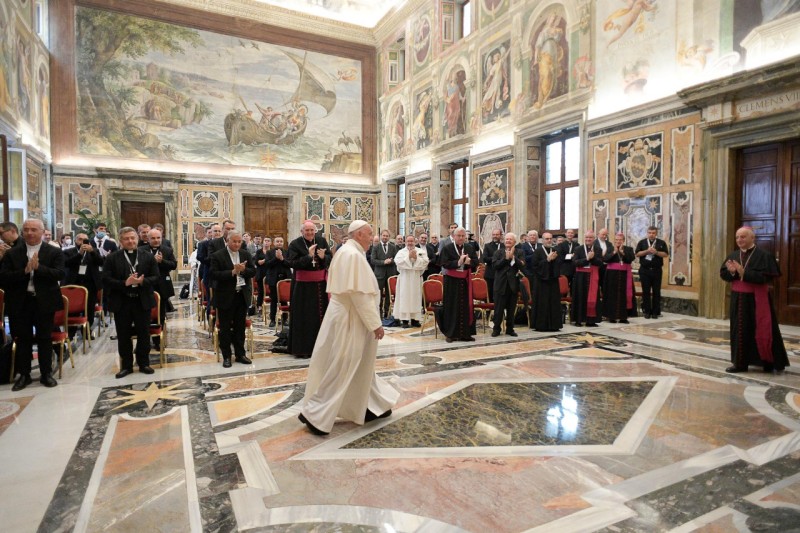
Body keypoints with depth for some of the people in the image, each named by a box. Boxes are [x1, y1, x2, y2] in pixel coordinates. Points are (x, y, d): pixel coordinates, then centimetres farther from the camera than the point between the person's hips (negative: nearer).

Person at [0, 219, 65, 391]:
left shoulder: (55, 252, -1)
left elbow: (60, 274, -13)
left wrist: (38, 267, -24)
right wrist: (25, 271, -21)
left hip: (44, 302, -1)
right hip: (20, 303, 2)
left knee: (44, 338, 8)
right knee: (22, 339, 11)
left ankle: (46, 373, 19)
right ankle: (24, 374, 23)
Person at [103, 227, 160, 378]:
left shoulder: (148, 256, 4)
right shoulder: (112, 258, 1)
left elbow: (155, 278, 0)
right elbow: (106, 280, -6)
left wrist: (142, 281, -18)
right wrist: (125, 283, -19)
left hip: (142, 301, 0)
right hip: (121, 303, 0)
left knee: (144, 334, 8)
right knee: (123, 336, 8)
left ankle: (144, 363, 21)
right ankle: (126, 365, 20)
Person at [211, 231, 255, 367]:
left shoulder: (246, 254, 6)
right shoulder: (217, 256, -7)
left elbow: (253, 271, 3)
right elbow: (214, 275, -15)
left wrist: (243, 270, -16)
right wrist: (233, 272, -22)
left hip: (242, 296, 4)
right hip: (226, 297, -4)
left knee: (240, 327, 12)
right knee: (225, 328, 5)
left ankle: (240, 354, 23)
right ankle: (226, 356, 17)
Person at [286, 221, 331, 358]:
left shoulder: (322, 240, 3)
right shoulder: (295, 244, -7)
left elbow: (330, 259, 5)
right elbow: (292, 263, -14)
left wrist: (323, 257, -17)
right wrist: (308, 256, -23)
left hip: (321, 282, 4)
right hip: (303, 285, -3)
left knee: (321, 314, 9)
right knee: (304, 316, -1)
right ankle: (303, 348, 9)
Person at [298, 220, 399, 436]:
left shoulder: (345, 251, 11)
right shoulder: (354, 255, -20)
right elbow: (360, 294, -24)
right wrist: (376, 323, -19)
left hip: (346, 314, 11)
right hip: (350, 319, -11)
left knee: (359, 365, 18)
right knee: (339, 368, -1)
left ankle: (372, 406, 30)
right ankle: (315, 414, 8)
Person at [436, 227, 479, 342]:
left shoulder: (470, 249, 8)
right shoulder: (447, 249, -5)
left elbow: (476, 262, 4)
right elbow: (444, 263, -14)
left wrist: (469, 261, -17)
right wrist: (458, 262, -23)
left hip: (465, 281, 4)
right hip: (451, 281, -4)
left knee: (466, 306, 8)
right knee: (452, 307, 2)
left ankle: (465, 333, 17)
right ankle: (450, 333, 11)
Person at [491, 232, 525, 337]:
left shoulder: (519, 252, 5)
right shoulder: (498, 252, 4)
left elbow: (522, 266, -9)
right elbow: (495, 265, -10)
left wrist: (513, 257, -17)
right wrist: (506, 258, -16)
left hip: (513, 284, 1)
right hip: (501, 284, -1)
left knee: (511, 309, 10)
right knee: (498, 308, 2)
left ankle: (510, 329, 22)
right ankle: (496, 329, 14)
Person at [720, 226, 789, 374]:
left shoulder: (763, 255, -9)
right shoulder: (733, 255, 7)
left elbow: (765, 276, -18)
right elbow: (723, 274, 4)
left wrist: (743, 272, -24)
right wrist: (732, 272, -17)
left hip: (757, 300, -5)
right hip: (738, 299, 5)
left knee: (762, 331, 1)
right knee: (740, 331, 8)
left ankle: (773, 362, 17)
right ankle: (740, 362, 15)